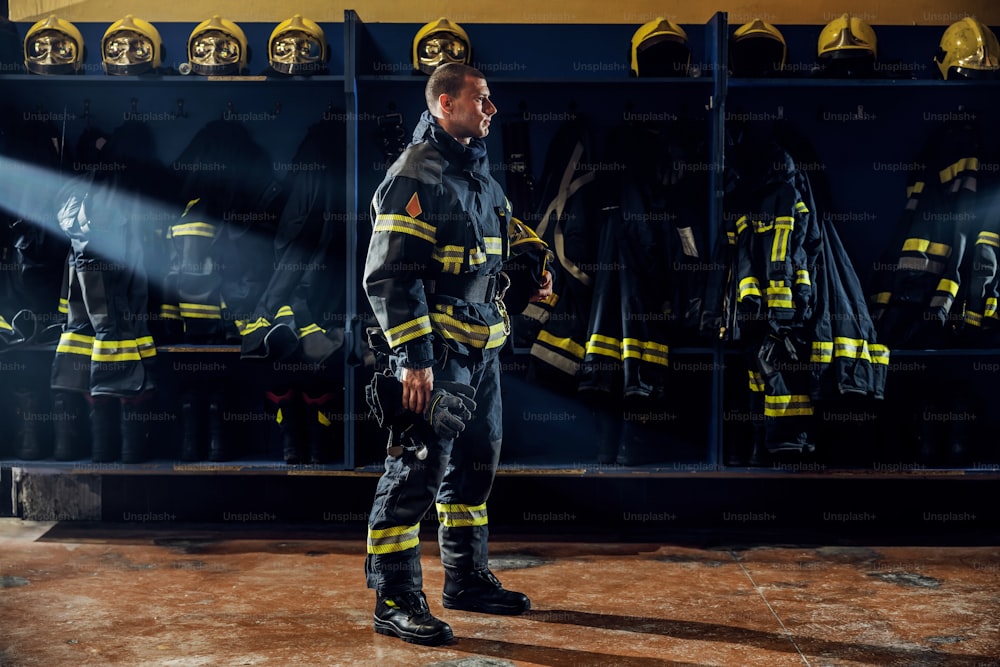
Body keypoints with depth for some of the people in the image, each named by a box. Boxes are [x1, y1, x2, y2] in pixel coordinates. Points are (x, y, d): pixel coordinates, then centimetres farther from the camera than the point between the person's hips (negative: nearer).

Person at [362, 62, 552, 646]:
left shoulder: (480, 173, 15)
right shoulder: (416, 176, -14)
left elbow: (508, 234, 30)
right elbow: (390, 275, -19)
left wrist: (536, 270, 9)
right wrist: (414, 357, -23)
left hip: (482, 348, 9)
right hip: (436, 352, -9)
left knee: (475, 466, 17)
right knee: (419, 471, -6)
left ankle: (468, 579, 31)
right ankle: (395, 602, 4)